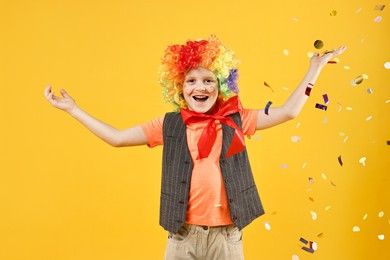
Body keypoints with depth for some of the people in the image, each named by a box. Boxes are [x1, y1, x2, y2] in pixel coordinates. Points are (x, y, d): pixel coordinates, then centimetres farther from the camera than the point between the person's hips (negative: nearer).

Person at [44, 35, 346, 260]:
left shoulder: (235, 120, 1)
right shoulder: (169, 125, 1)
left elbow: (288, 112, -3)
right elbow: (117, 137, 1)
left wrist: (315, 68, -2)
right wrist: (73, 109, 1)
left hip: (227, 234, 0)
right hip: (183, 234, 0)